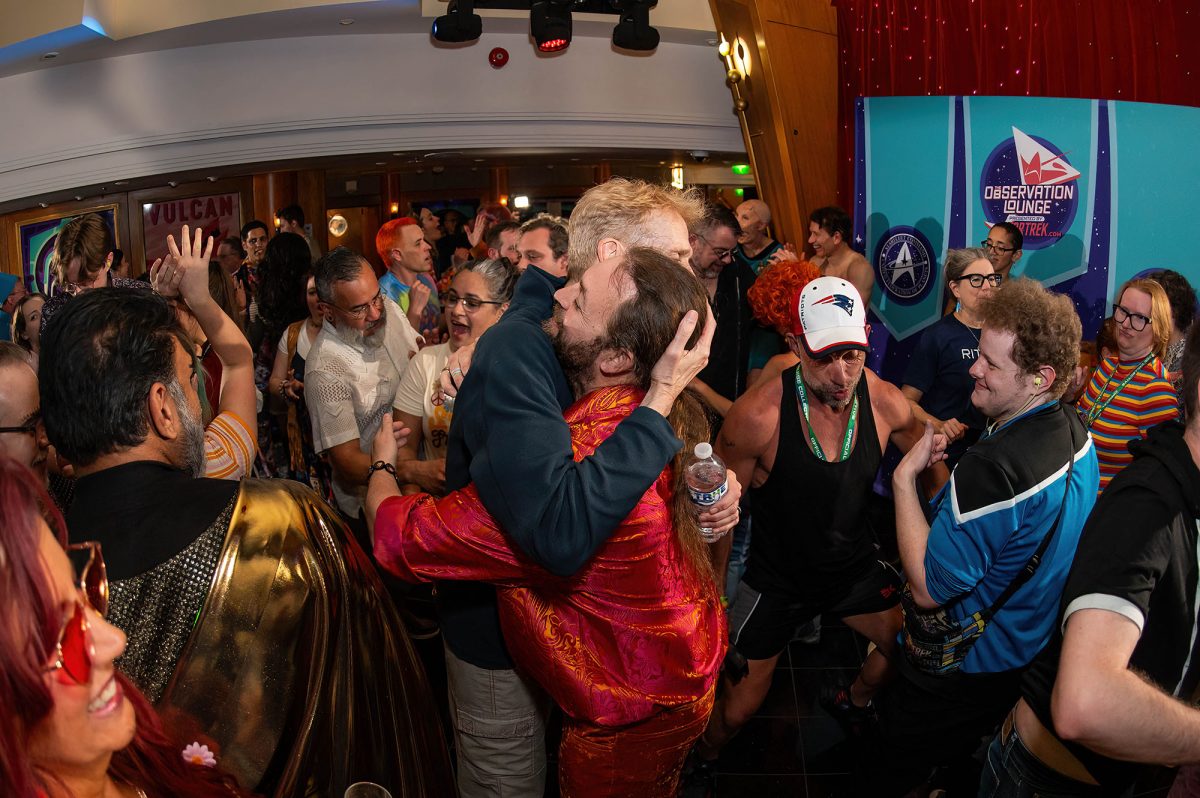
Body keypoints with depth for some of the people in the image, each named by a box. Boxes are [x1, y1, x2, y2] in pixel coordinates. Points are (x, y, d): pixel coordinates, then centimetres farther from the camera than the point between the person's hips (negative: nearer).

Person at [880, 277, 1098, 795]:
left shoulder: (995, 467, -37)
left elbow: (928, 588, -30)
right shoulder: (1074, 432, -5)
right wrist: (942, 469, 2)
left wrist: (905, 478, -26)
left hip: (958, 672, -9)